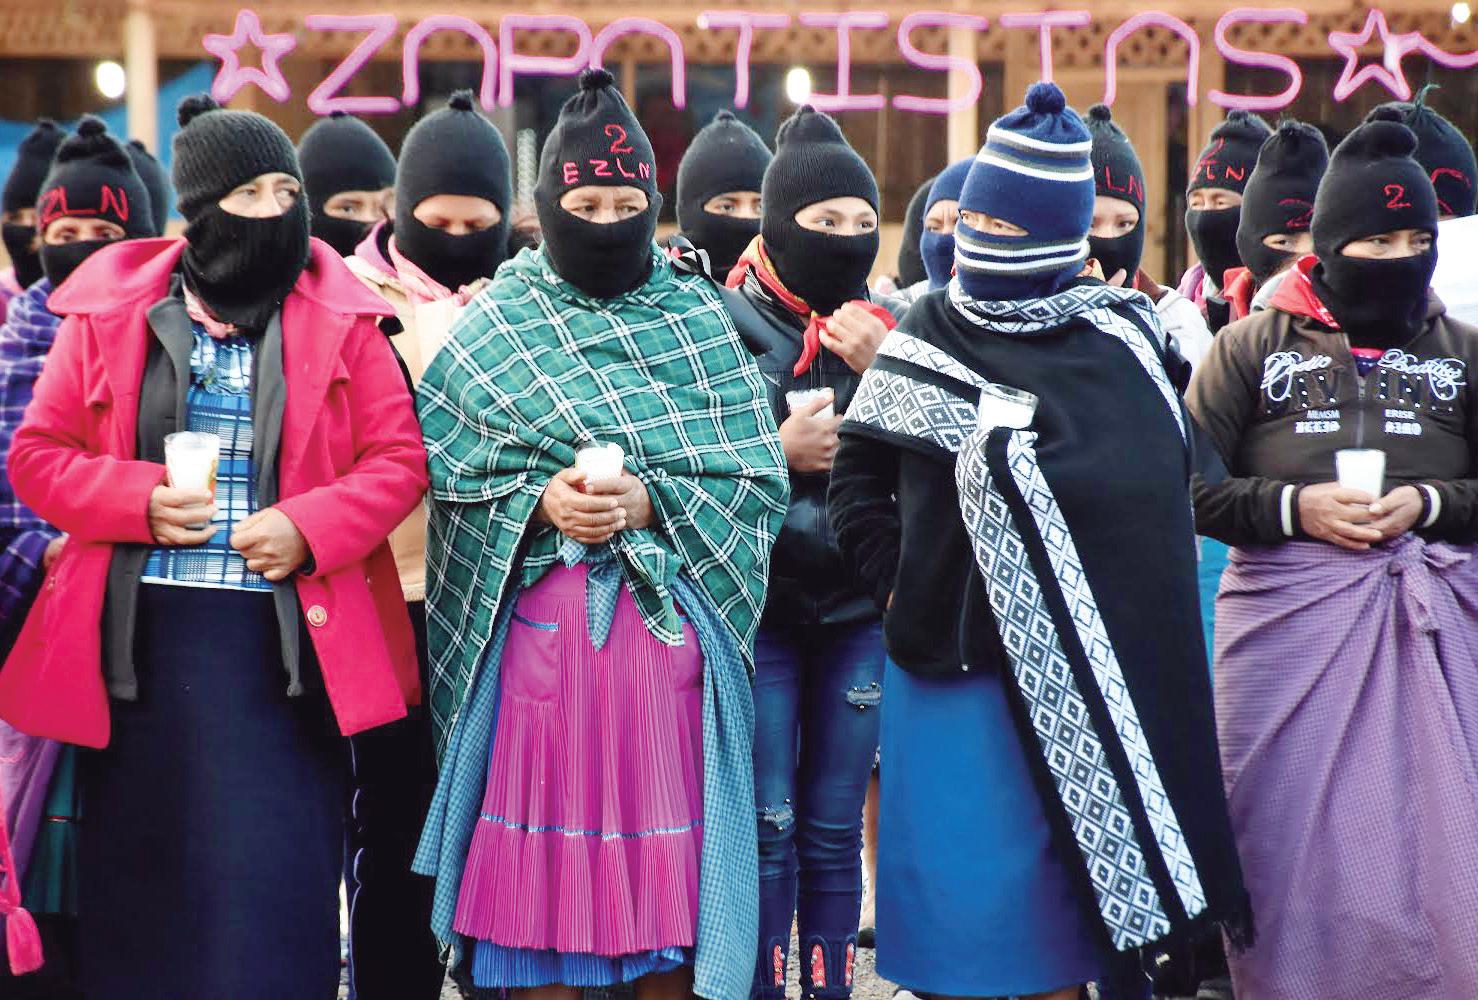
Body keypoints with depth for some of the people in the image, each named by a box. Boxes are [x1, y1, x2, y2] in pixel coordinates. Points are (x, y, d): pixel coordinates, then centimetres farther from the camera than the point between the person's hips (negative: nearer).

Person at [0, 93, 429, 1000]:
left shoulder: (342, 322, 4)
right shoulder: (110, 313, 5)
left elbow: (400, 458, 2)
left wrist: (308, 527, -14)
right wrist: (141, 500, -11)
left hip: (285, 643, -1)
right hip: (140, 639, 1)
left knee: (272, 886, -3)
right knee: (140, 876, 7)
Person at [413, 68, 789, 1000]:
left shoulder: (700, 317, 7)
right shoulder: (499, 323, 6)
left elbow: (759, 478, 0)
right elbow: (444, 469, 0)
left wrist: (649, 501, -14)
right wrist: (540, 501, -16)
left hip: (670, 615, 1)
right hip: (542, 618, -1)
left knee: (665, 847, 3)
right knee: (545, 851, 1)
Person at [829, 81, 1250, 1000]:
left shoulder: (1120, 339, 3)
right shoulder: (925, 339, 0)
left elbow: (1162, 486, 14)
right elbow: (857, 481, 8)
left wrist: (1117, 594, 5)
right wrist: (901, 588, 0)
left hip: (1090, 666, 1)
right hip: (954, 657, -1)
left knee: (1065, 892, 7)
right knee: (963, 894, 0)